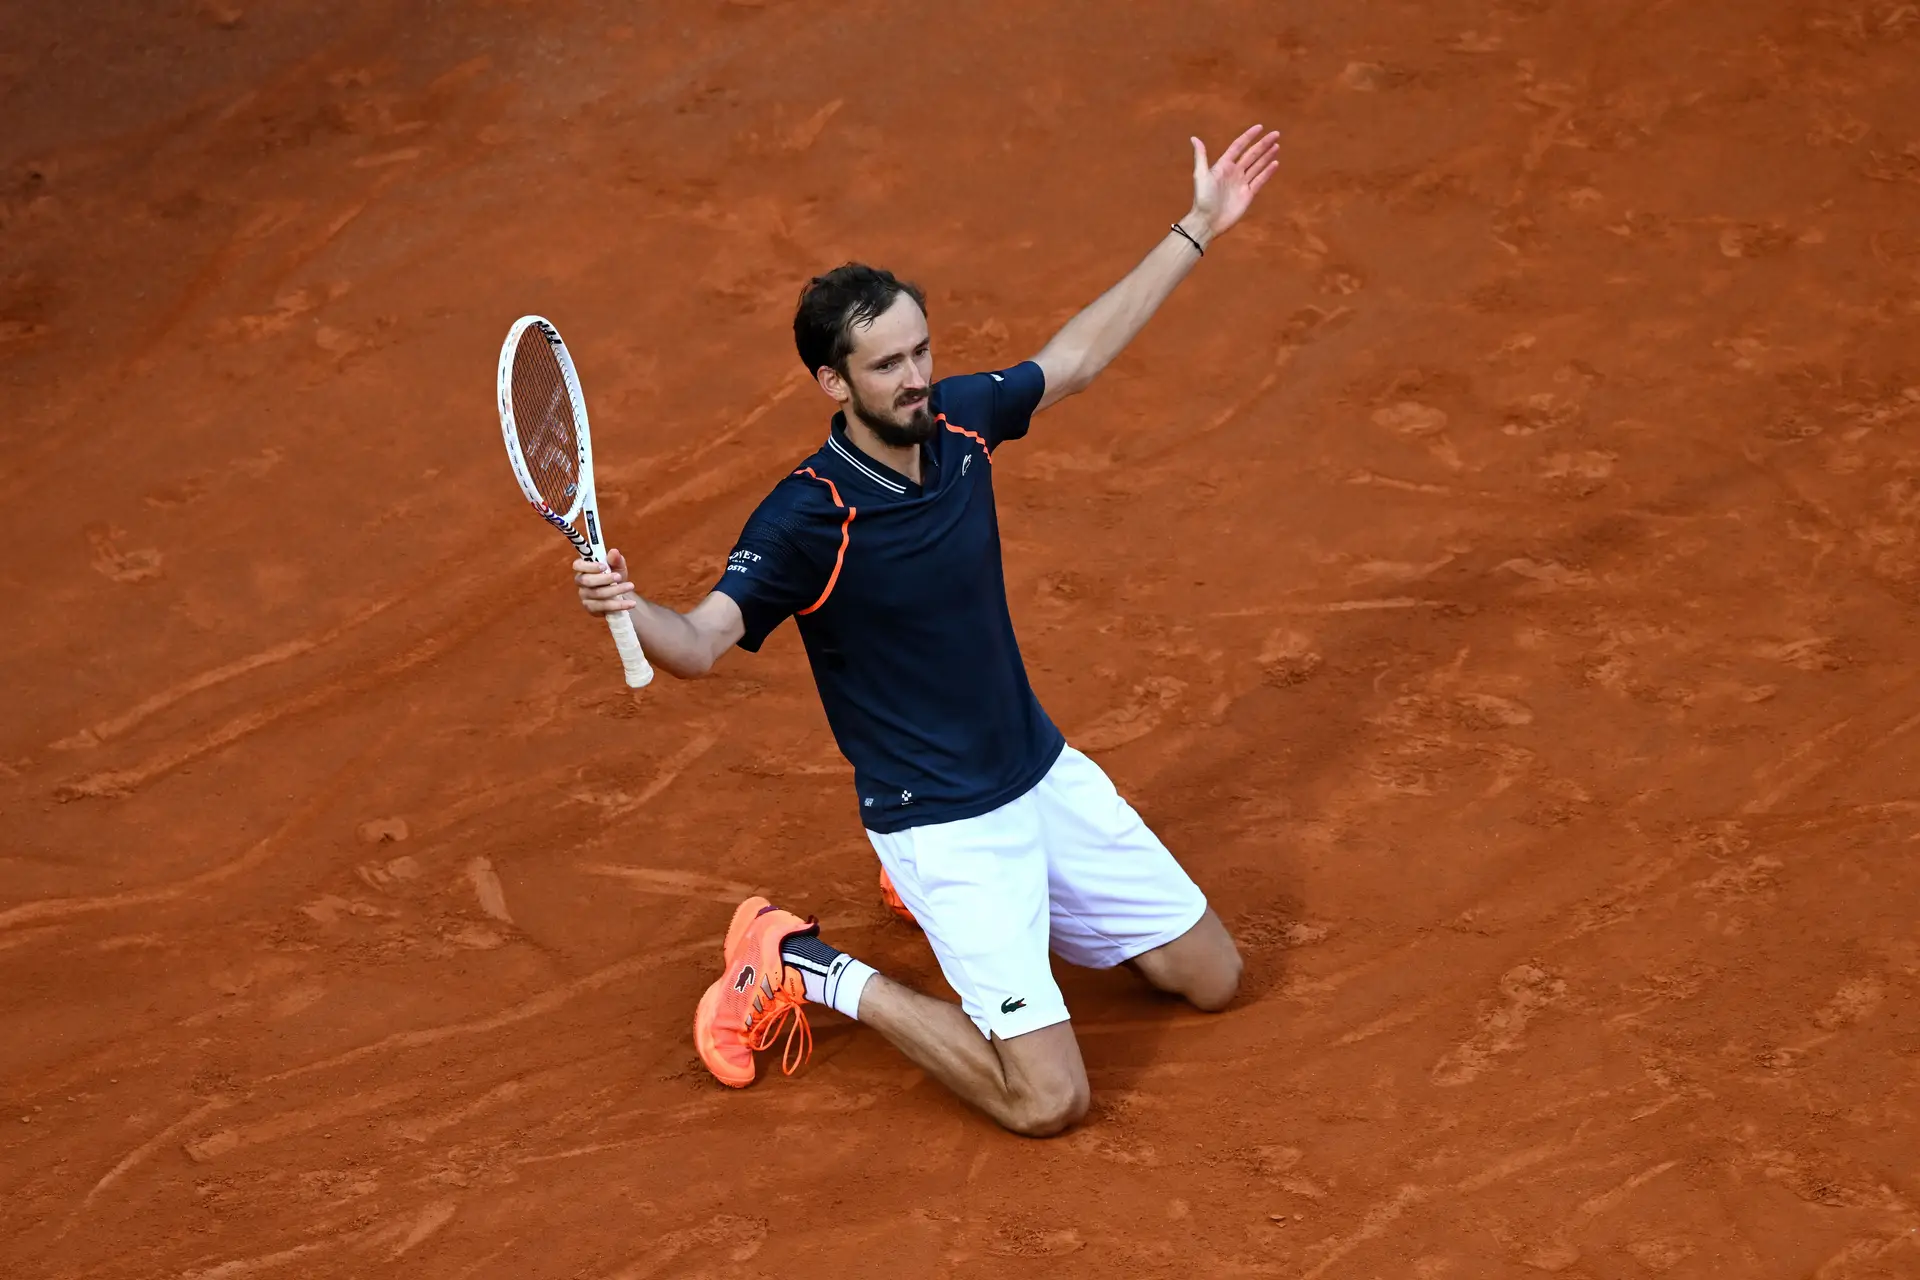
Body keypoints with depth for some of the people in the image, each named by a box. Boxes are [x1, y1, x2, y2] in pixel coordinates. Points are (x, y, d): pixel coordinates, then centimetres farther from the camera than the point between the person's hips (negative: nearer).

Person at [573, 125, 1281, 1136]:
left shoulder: (956, 419, -4)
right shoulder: (807, 519, -24)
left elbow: (1075, 359, 13)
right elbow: (700, 645, -28)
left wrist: (1197, 229, 16)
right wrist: (628, 606, -51)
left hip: (1044, 775, 7)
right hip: (941, 823, -7)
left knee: (1212, 979, 15)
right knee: (1048, 1100, -14)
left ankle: (983, 904, 31)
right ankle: (812, 972, 4)